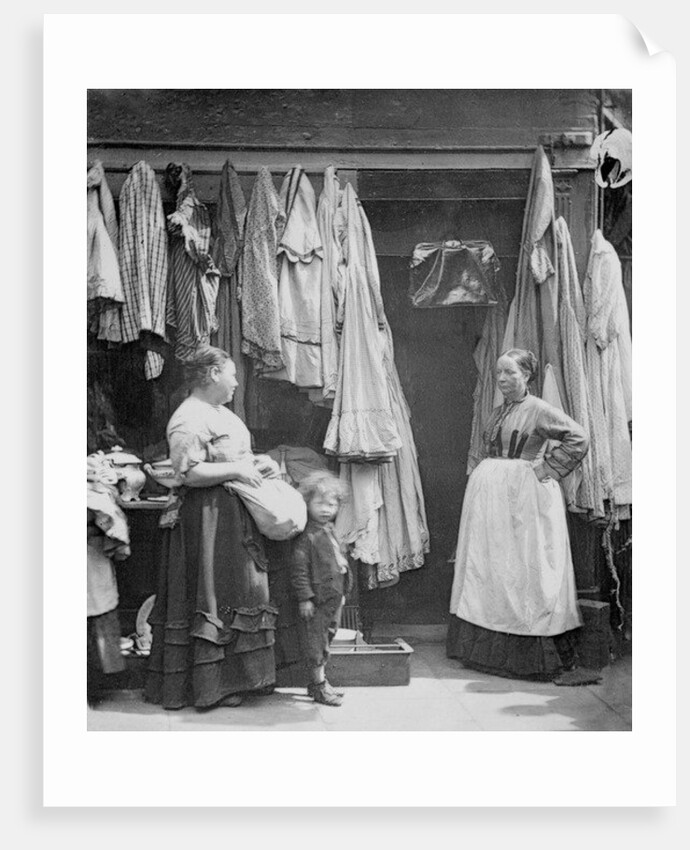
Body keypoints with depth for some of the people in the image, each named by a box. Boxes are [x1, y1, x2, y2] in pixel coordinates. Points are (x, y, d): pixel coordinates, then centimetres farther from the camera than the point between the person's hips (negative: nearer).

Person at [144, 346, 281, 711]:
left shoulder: (219, 412, 17)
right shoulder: (189, 419, -16)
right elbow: (188, 472, -24)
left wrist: (255, 462, 9)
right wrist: (236, 470, -21)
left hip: (233, 514, 11)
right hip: (206, 517, -11)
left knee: (236, 594, 13)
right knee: (210, 598, -4)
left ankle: (228, 678, 22)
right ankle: (207, 687, 5)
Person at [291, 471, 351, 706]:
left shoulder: (330, 531, 11)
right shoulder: (306, 536, -17)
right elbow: (299, 570, -19)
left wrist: (342, 592, 21)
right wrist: (304, 598, -21)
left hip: (333, 597, 9)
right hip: (316, 598, -9)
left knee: (326, 639, 16)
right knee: (315, 642, 1)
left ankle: (318, 682, 28)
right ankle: (318, 685, 10)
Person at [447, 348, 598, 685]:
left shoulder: (538, 410, -7)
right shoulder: (497, 413, 15)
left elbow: (579, 438, -14)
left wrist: (547, 469, -14)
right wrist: (485, 477, 14)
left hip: (526, 498, -8)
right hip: (490, 499, 8)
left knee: (530, 575, -8)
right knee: (491, 574, 10)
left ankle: (563, 661, -2)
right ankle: (494, 651, 21)